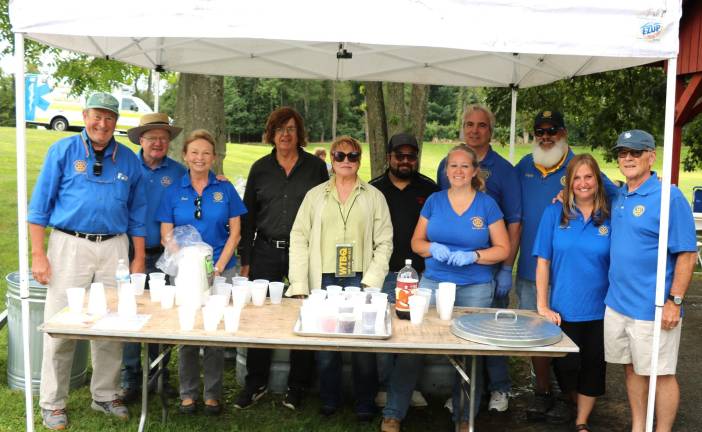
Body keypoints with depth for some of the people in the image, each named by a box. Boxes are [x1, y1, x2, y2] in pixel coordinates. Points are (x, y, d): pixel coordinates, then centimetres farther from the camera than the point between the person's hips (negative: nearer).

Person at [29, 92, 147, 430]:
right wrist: (38, 254, -7)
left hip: (114, 248, 3)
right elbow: (40, 204, -1)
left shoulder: (128, 159, 9)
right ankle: (52, 403, 14)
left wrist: (139, 258, 8)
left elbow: (137, 212, 13)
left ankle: (105, 396, 23)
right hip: (70, 245, -2)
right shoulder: (63, 151, 1)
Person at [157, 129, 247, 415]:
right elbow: (167, 235, 2)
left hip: (221, 271, 0)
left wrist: (218, 267, -7)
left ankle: (213, 394, 17)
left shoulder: (225, 189, 4)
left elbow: (235, 232, 2)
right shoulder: (174, 191, 4)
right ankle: (188, 393, 20)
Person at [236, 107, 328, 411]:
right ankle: (256, 383, 19)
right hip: (265, 252, 2)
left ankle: (297, 387, 17)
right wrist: (245, 260, 5)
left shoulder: (316, 167, 4)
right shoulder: (260, 168, 8)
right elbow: (248, 216, 10)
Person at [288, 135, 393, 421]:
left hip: (359, 281, -1)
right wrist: (298, 286, -4)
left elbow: (384, 242, 3)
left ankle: (365, 404, 16)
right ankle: (329, 400, 22)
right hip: (323, 280, 1)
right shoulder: (315, 195, 9)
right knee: (324, 345, 5)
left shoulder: (374, 197, 7)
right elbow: (299, 239, 5)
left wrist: (371, 282, -8)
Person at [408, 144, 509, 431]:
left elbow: (503, 249, 1)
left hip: (475, 289, -1)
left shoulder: (487, 204, 1)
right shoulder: (434, 201, 6)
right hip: (433, 283, 1)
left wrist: (472, 256, -15)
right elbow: (416, 241, 9)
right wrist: (434, 248, -12)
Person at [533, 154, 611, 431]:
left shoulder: (610, 218, -1)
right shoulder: (555, 213, -3)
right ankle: (571, 405, 39)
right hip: (563, 309, -1)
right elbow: (543, 261, -4)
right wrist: (542, 306, -7)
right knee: (566, 365, 9)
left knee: (593, 366, 9)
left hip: (599, 310, 1)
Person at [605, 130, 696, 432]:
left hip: (653, 309, -6)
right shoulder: (617, 197, 8)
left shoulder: (669, 197, -12)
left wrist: (674, 302, -17)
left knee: (660, 373, 6)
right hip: (617, 303, 7)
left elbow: (687, 255, -13)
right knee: (632, 369, 17)